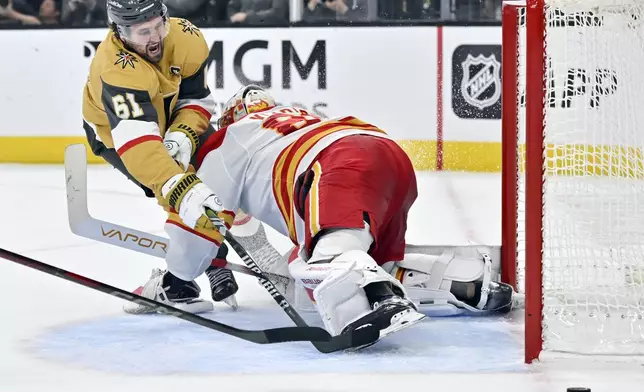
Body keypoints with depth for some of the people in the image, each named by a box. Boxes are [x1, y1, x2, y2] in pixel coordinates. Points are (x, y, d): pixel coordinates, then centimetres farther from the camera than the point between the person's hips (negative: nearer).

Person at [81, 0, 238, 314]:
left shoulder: (186, 38, -25)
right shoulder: (117, 70, -42)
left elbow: (197, 99, -12)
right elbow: (136, 140, -54)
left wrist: (182, 135, -32)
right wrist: (179, 188, -66)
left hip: (171, 116, 6)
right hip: (115, 131, -6)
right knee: (191, 201, -22)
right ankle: (176, 283, -11)